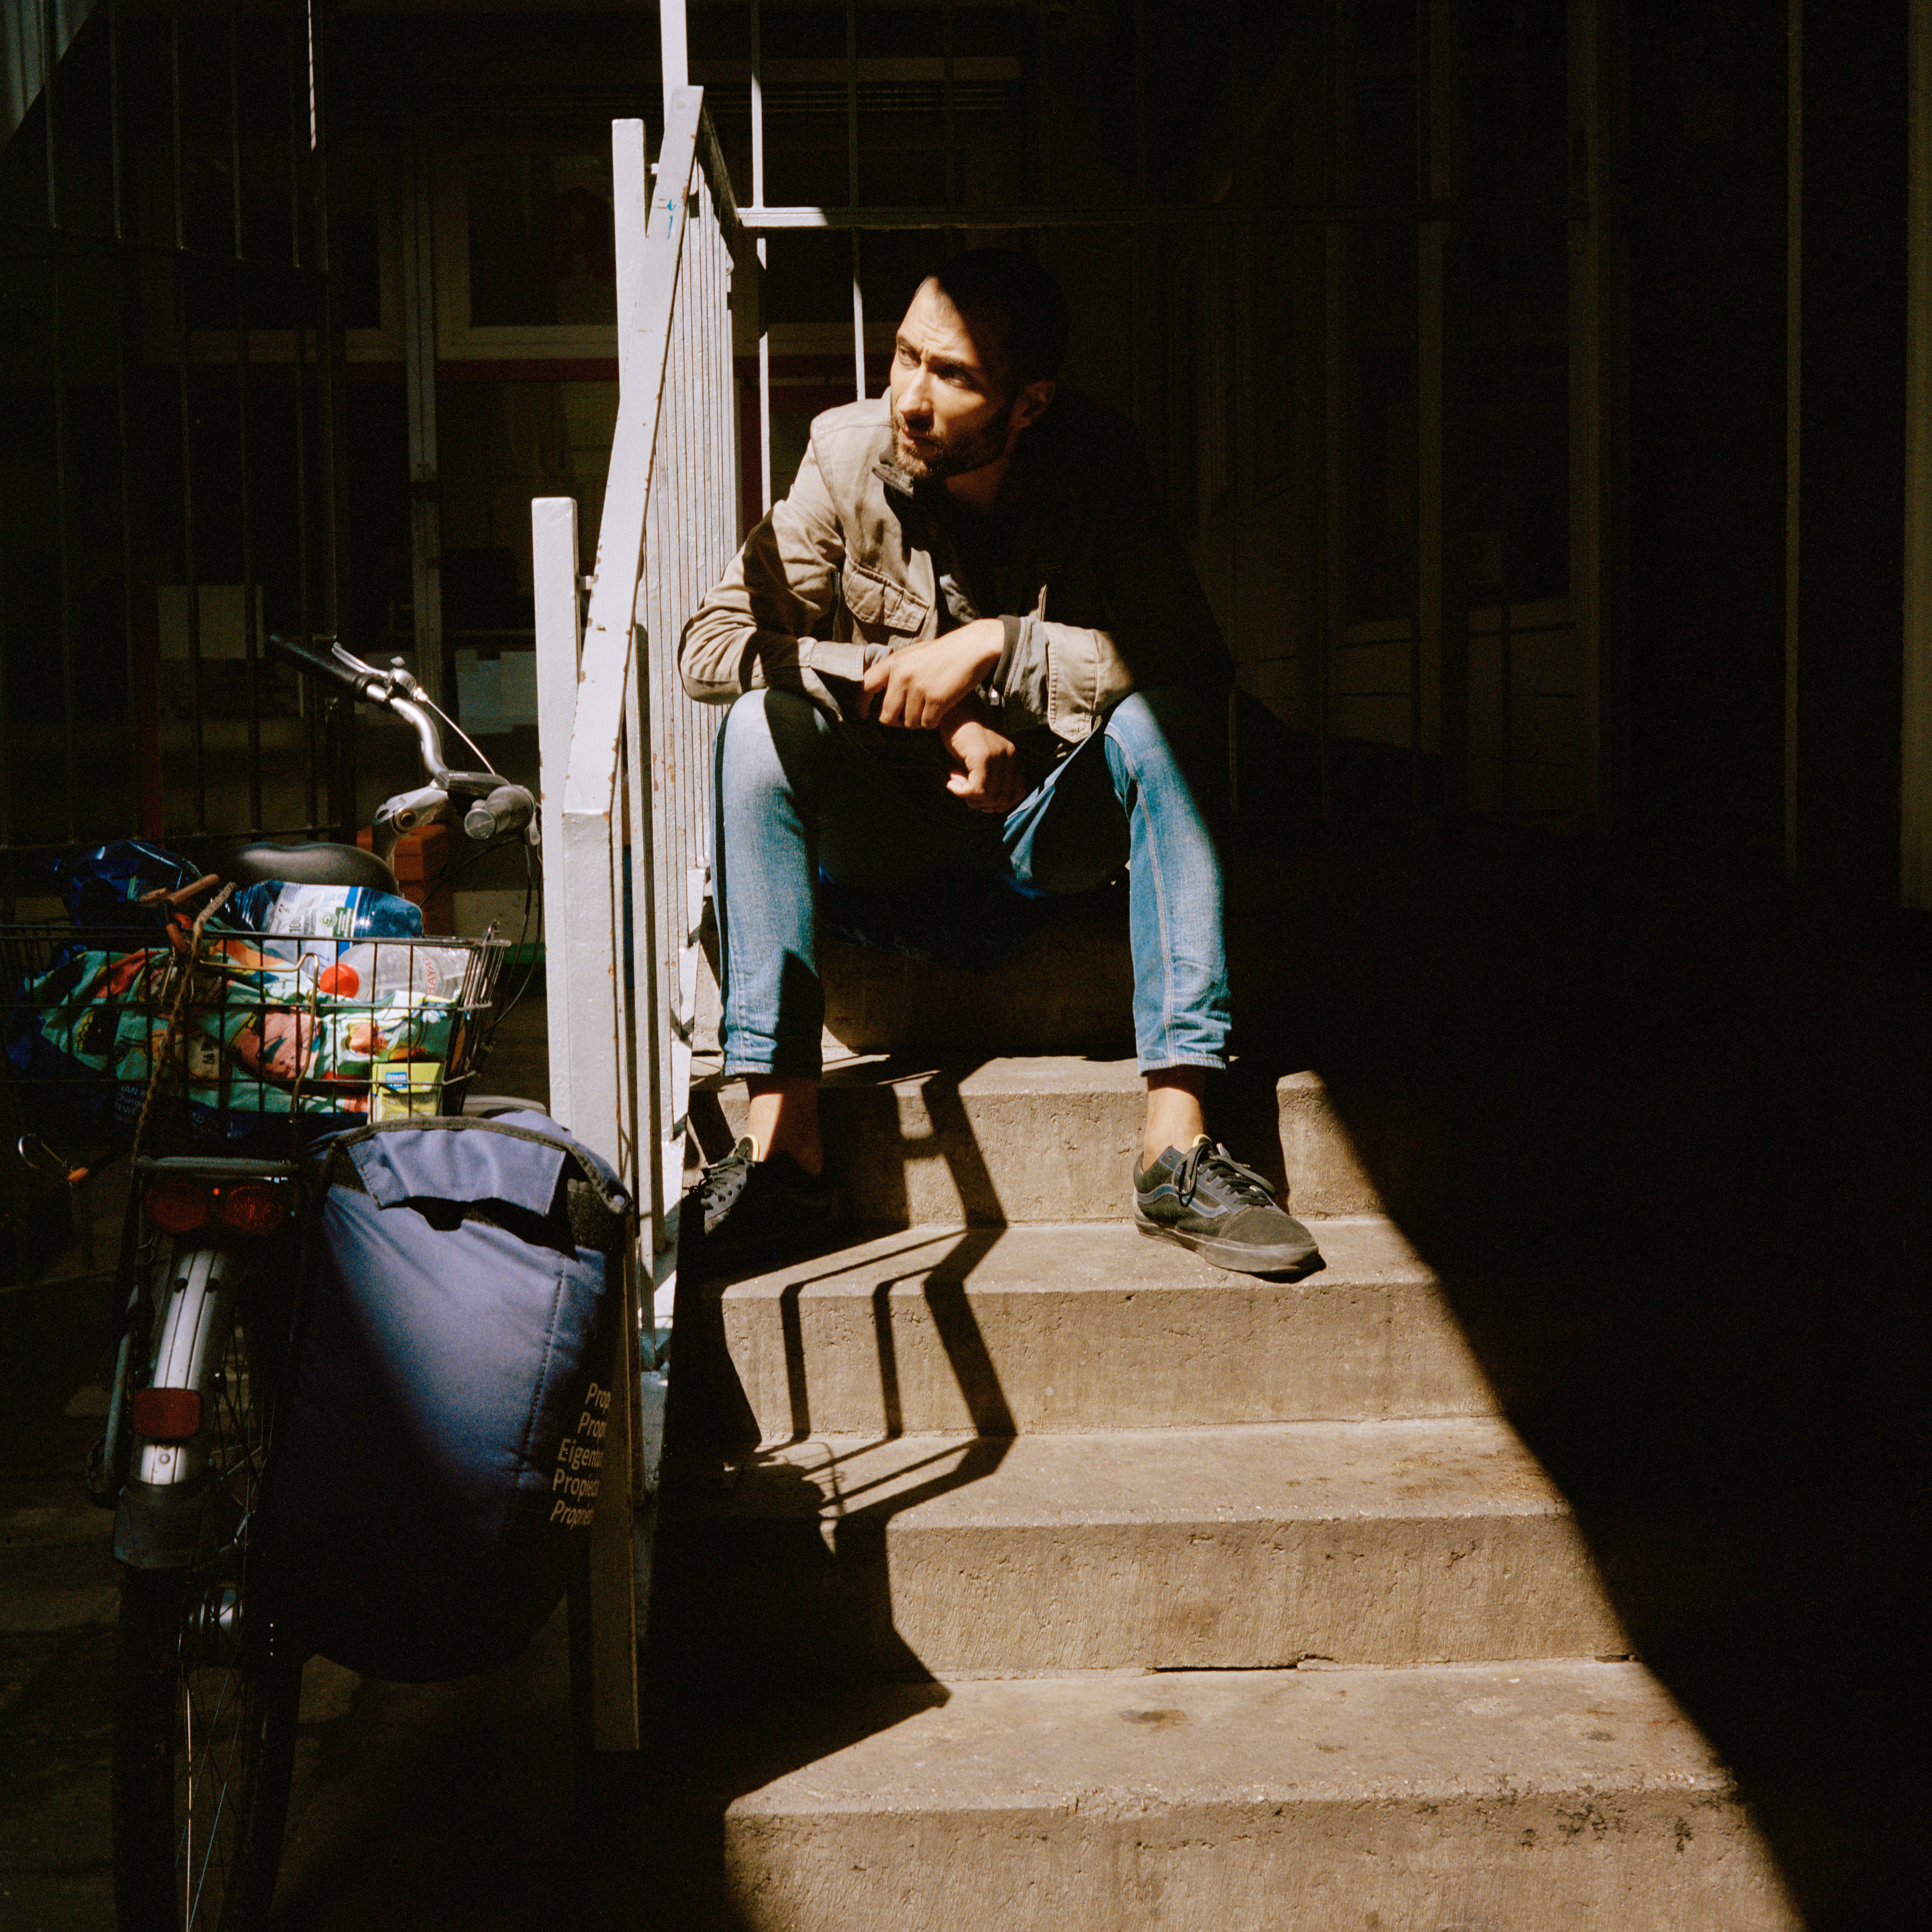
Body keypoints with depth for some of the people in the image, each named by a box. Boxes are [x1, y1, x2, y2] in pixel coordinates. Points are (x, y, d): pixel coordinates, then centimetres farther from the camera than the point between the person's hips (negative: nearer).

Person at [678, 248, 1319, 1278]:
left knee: (1164, 718, -28)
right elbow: (712, 642, -16)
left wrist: (993, 647, -30)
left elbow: (1195, 659, -23)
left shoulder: (1094, 461, -12)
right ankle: (786, 1145, -30)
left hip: (1051, 823, 0)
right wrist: (935, 715, -22)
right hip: (880, 826, 0)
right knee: (765, 722, -27)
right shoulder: (848, 454, -11)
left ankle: (1177, 1146, -32)